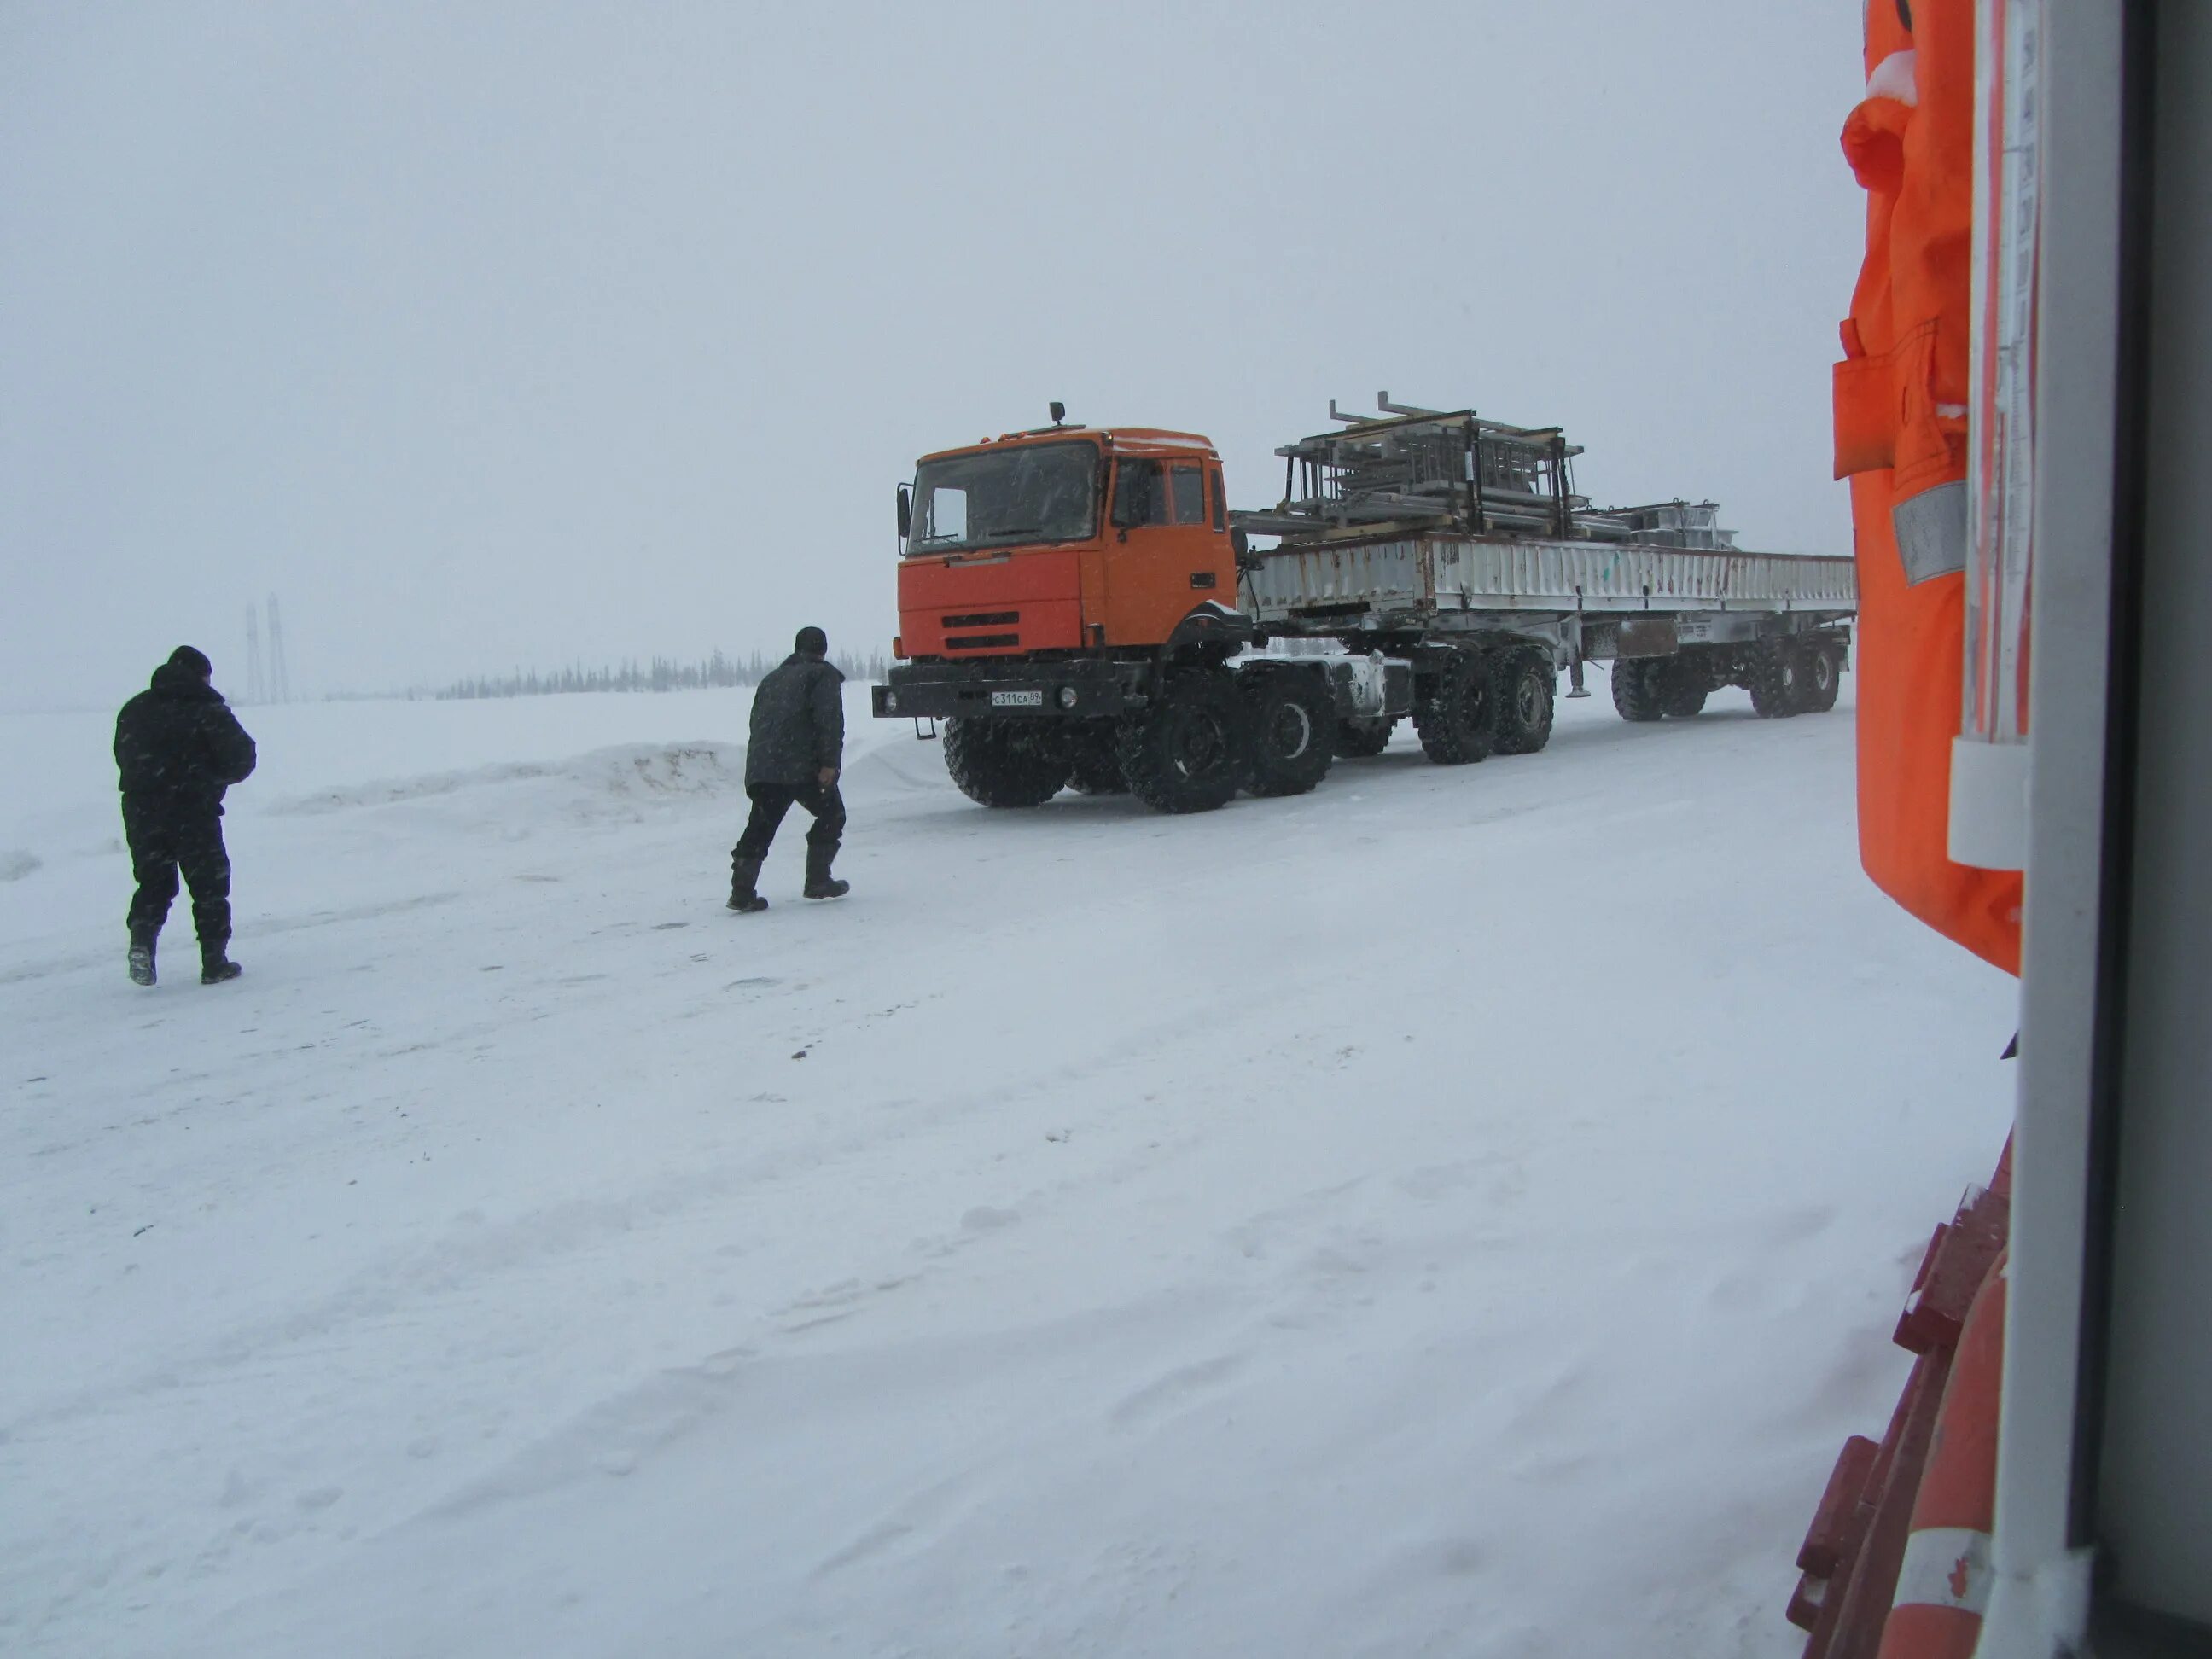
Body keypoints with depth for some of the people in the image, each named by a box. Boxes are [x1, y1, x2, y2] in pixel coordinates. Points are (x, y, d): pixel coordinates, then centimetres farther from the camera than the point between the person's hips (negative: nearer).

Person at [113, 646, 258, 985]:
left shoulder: (133, 710, 12)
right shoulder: (208, 710, -7)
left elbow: (123, 757, 15)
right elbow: (241, 758, -10)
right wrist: (214, 775, 10)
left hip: (141, 813, 5)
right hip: (194, 812, -5)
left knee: (153, 882, 17)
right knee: (209, 884, 5)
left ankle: (142, 939, -6)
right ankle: (215, 962, 6)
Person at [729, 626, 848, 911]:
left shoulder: (771, 679, 27)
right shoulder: (822, 674, 5)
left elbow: (756, 722, 27)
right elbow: (830, 721, -10)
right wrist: (829, 763, -15)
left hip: (761, 767, 6)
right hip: (802, 766, -6)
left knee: (760, 826, 7)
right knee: (831, 814, 12)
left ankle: (742, 891, -4)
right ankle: (818, 881, 10)